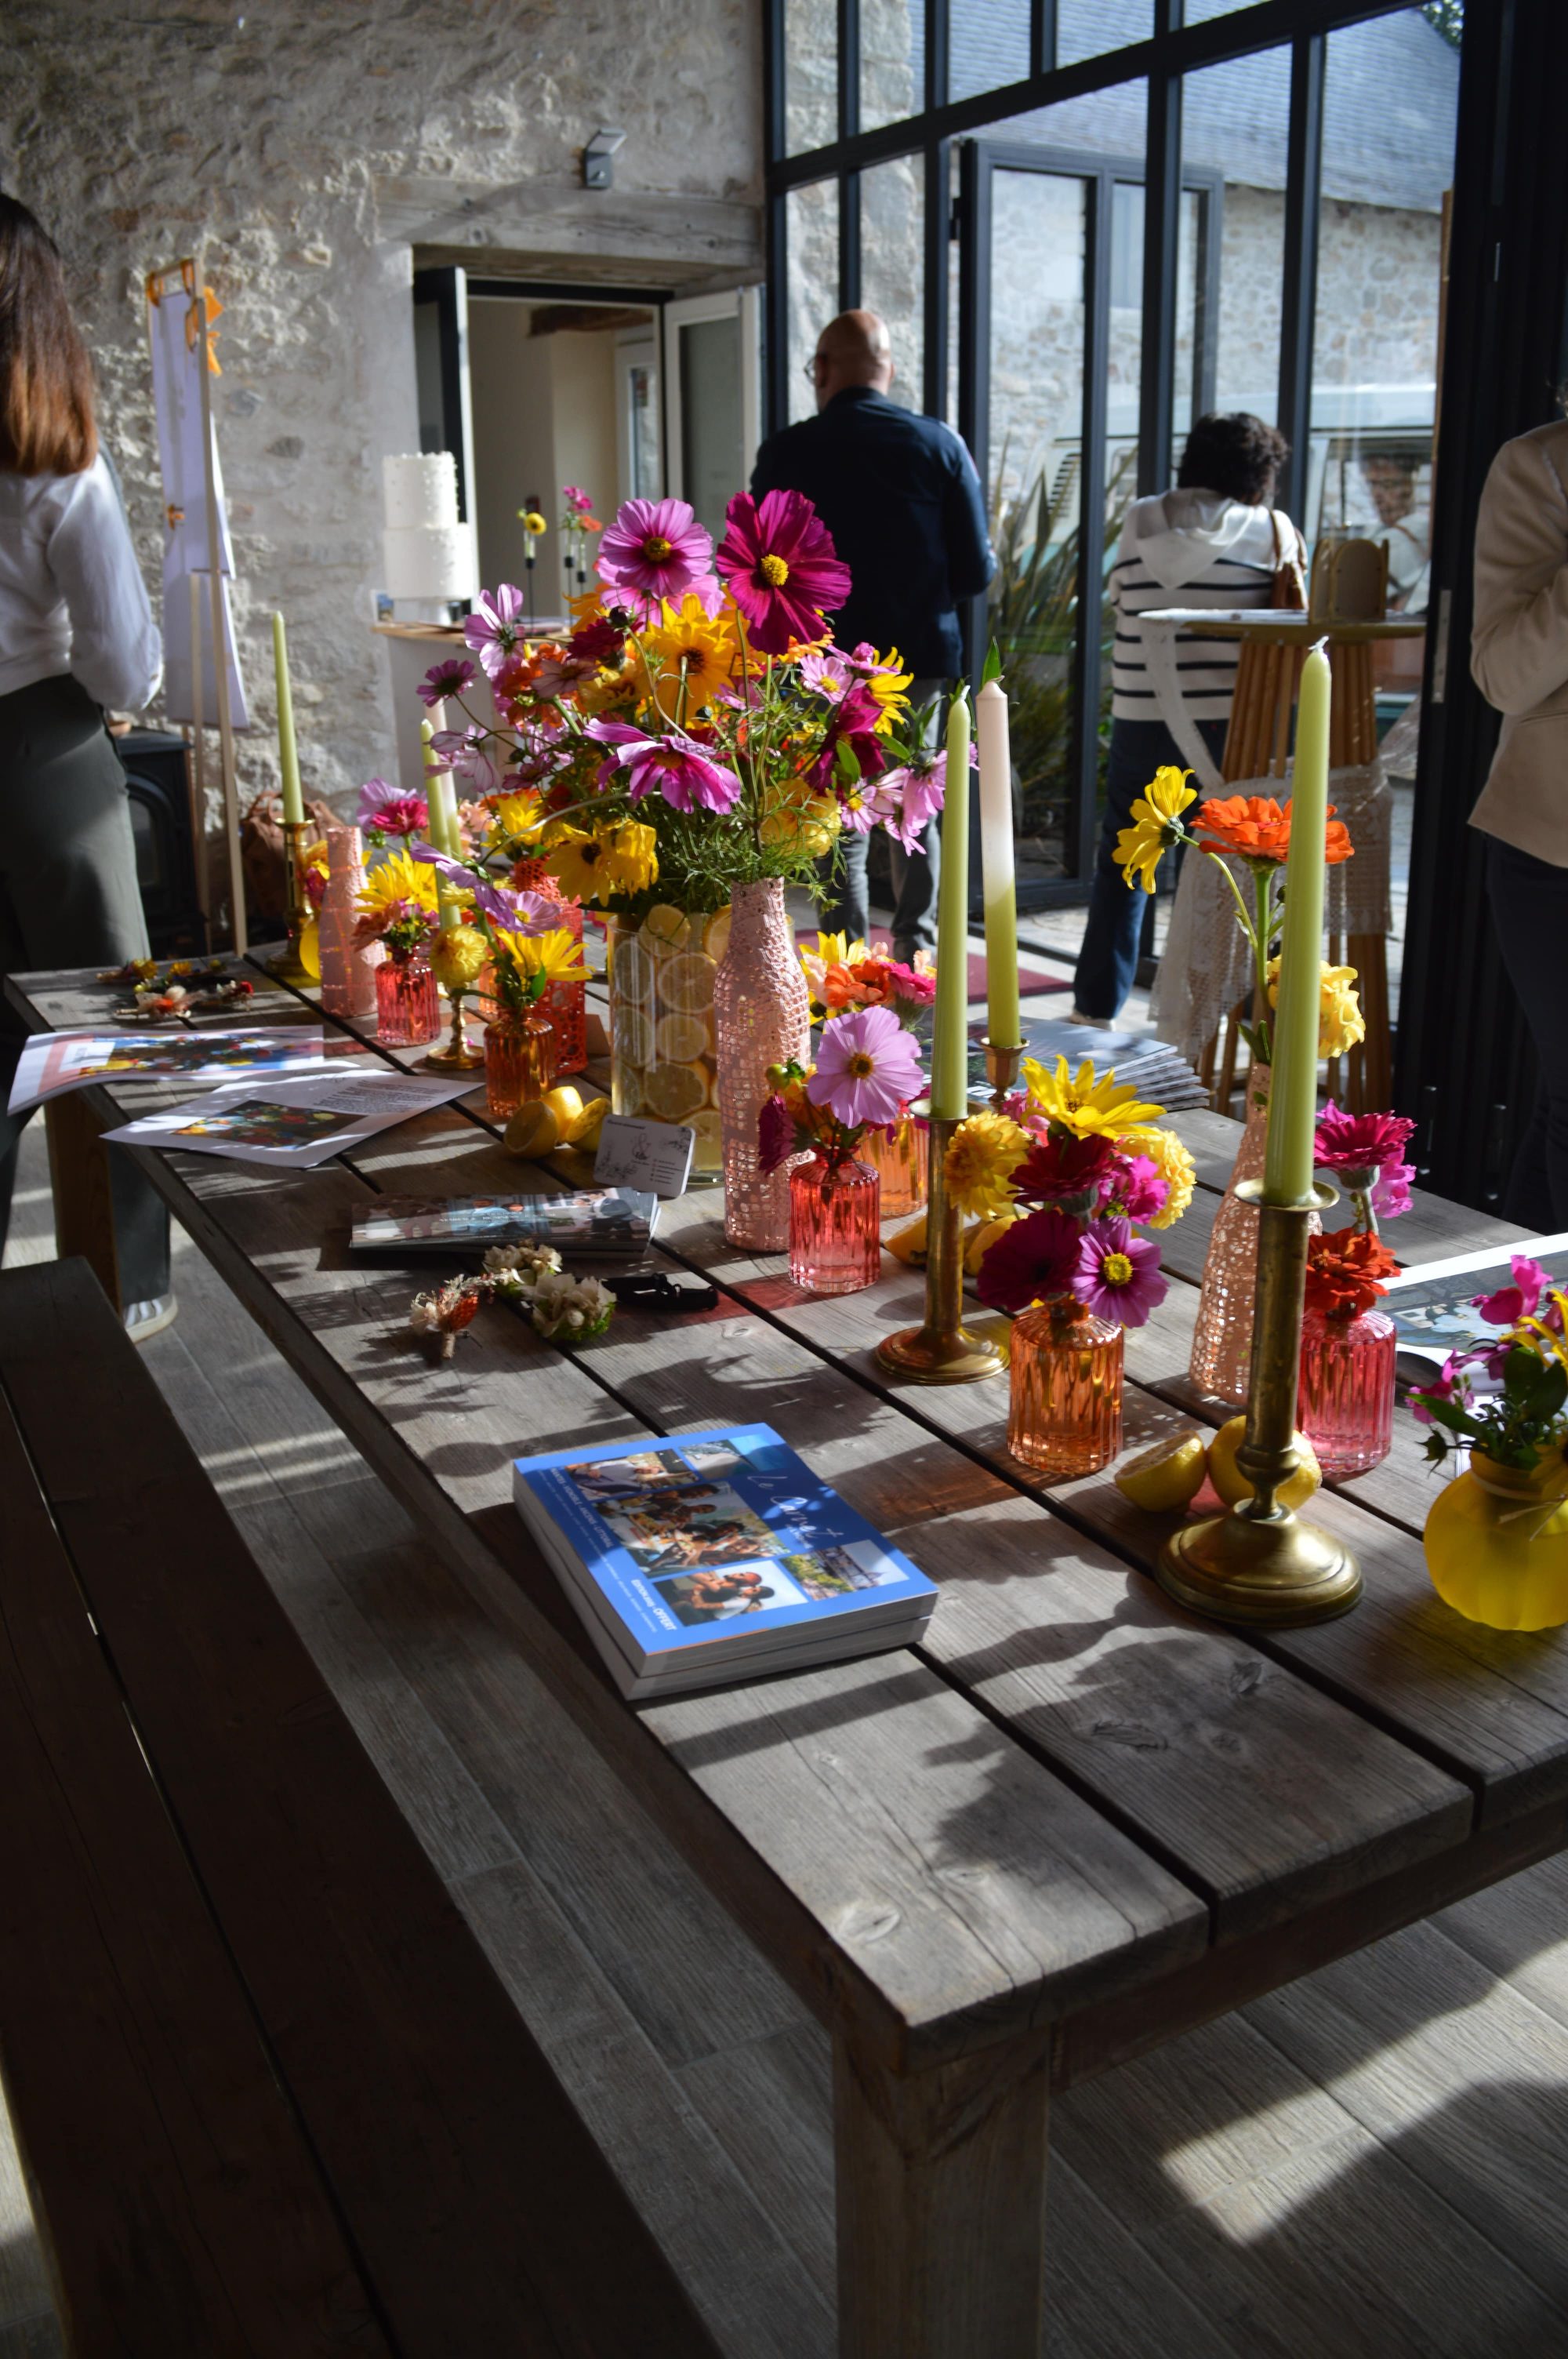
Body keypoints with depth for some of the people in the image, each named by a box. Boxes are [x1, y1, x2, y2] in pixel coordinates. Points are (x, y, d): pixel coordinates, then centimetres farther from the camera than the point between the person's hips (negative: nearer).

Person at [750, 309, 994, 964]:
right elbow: (975, 570, -3)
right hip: (923, 659, 2)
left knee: (839, 825, 6)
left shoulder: (787, 454, -6)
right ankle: (917, 956, 16)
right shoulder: (940, 445, -2)